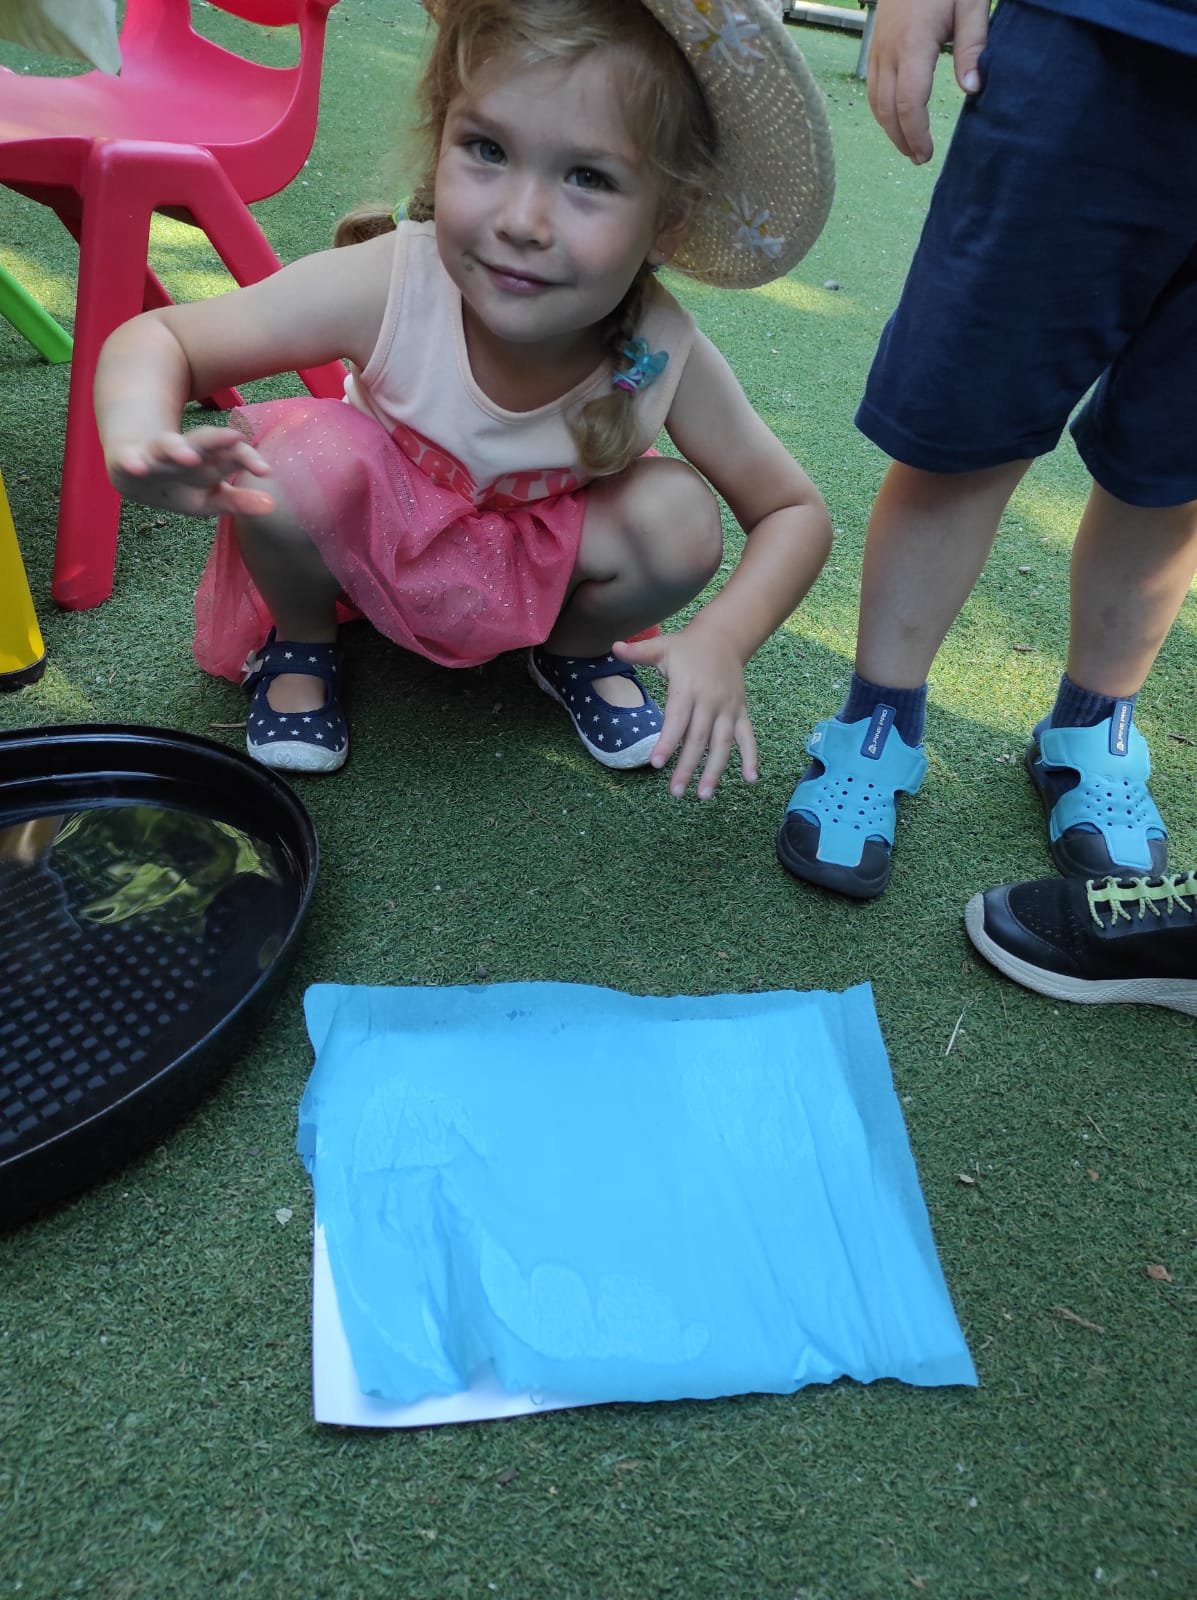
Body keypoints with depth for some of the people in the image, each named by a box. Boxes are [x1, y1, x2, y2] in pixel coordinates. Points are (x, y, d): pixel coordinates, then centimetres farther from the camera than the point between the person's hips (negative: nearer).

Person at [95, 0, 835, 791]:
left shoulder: (665, 355, -28)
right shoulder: (392, 286, -32)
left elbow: (797, 514, -16)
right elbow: (156, 340, -23)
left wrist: (722, 639, -35)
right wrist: (140, 439, -47)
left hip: (546, 563, 2)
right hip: (372, 533, -1)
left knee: (681, 520, -26)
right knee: (303, 459, -32)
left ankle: (579, 652, 8)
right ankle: (300, 644, 1)